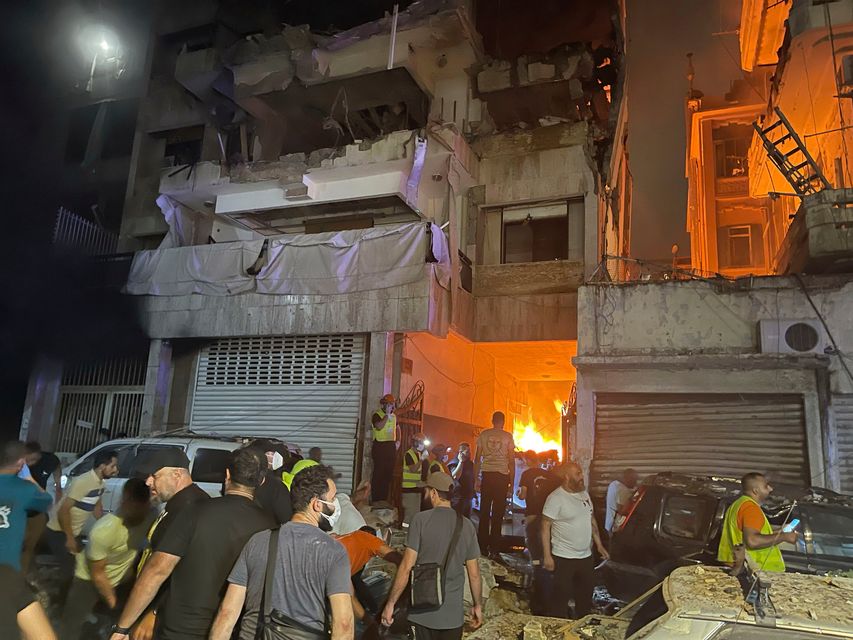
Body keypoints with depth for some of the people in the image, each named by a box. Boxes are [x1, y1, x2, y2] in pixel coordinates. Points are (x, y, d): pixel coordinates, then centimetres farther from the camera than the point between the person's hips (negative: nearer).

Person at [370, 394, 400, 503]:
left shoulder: (393, 416, 15)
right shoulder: (377, 414, -7)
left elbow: (397, 428, 31)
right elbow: (379, 426, -26)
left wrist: (398, 440, 17)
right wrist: (387, 415, -19)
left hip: (391, 447, 7)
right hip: (380, 446, -7)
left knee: (388, 473, 9)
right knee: (378, 473, -7)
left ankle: (384, 498, 18)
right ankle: (375, 499, -2)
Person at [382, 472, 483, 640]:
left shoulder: (421, 520, -11)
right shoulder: (466, 525, -1)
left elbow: (406, 567, -13)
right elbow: (474, 574, 3)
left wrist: (390, 603, -5)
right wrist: (478, 605, 17)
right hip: (453, 612, 2)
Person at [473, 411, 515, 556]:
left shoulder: (483, 435, 6)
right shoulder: (508, 437, 2)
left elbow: (477, 459, 6)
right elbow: (511, 461, 1)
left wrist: (476, 479, 11)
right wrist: (512, 483, 6)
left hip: (486, 475, 2)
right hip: (502, 475, -2)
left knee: (484, 511, 8)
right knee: (498, 512, 4)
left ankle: (482, 546, 11)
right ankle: (494, 547, 6)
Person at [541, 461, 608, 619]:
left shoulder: (584, 493, 7)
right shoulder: (556, 498, -17)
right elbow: (545, 527, -16)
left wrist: (599, 545, 14)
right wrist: (547, 556, -19)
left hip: (586, 556, 7)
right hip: (564, 558, -7)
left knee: (586, 594, 18)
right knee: (561, 596, 2)